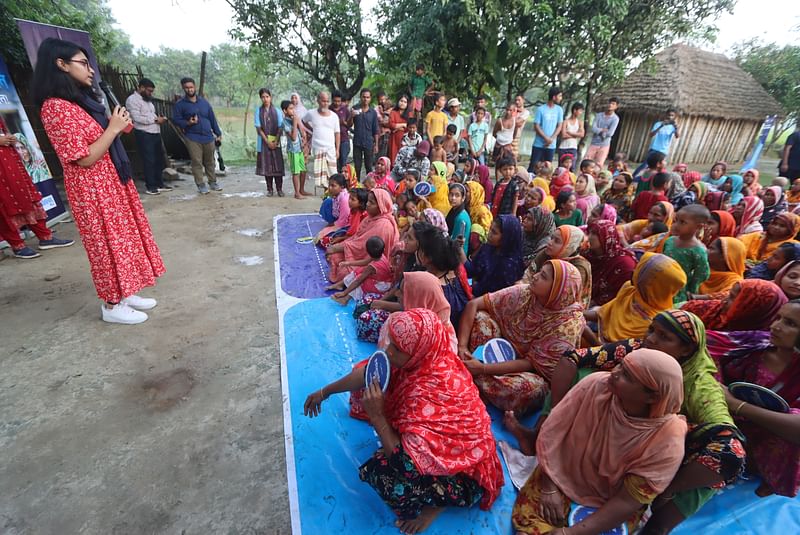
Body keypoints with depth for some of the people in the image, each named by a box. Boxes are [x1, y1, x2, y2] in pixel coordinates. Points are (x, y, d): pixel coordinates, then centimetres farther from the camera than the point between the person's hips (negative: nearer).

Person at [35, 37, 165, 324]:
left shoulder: (81, 100, 12)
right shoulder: (55, 107, -17)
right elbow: (85, 159, -21)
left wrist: (118, 126, 5)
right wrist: (113, 128, -16)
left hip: (112, 182, 9)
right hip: (93, 190, -9)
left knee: (122, 237, 14)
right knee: (108, 242, -1)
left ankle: (124, 293, 26)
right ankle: (112, 305, 14)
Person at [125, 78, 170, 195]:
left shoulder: (147, 100, 20)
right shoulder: (132, 100, -9)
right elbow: (137, 118, -19)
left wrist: (159, 118, 5)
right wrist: (155, 119, -16)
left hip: (155, 133, 9)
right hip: (144, 135, -9)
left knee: (158, 159, 12)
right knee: (149, 161, -5)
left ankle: (159, 184, 20)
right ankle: (150, 186, 2)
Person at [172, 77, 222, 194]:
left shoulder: (204, 102, 11)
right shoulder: (179, 104, 2)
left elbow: (212, 119, 13)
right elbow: (176, 120, 1)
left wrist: (218, 134, 10)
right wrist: (187, 123, -18)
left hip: (208, 137, 2)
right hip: (193, 138, -2)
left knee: (210, 162, 9)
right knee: (197, 162, -2)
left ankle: (213, 182, 20)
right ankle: (200, 184, 5)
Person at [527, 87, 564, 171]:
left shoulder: (559, 110, 6)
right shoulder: (541, 109, -5)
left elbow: (559, 126, 6)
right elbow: (536, 126, -6)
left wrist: (551, 139, -9)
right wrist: (546, 138, -13)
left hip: (551, 145, 3)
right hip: (539, 144, -3)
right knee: (533, 165, -2)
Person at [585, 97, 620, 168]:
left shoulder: (615, 118, -5)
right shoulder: (599, 115, 4)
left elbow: (610, 133, -15)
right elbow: (593, 129, -6)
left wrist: (599, 131, -4)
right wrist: (603, 130, -14)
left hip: (604, 145, -3)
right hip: (593, 144, 3)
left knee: (599, 165, -6)